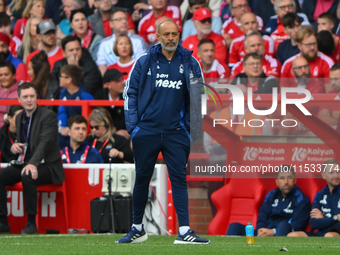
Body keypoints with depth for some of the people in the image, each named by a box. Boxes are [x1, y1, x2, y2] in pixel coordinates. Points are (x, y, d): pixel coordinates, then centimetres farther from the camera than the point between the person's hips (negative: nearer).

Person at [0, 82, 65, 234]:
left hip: (47, 166, -7)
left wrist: (33, 164, -39)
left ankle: (31, 223, -28)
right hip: (23, 163, 7)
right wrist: (13, 147, -3)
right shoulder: (19, 117, 14)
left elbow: (45, 142, -23)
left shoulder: (48, 116, -9)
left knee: (28, 176, -38)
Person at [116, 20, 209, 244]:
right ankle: (138, 229, 20)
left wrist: (195, 129, 4)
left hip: (176, 133, 0)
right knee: (142, 178, 7)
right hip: (147, 131, 0)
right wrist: (132, 126, -2)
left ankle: (184, 231, -10)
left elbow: (199, 97, 10)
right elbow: (130, 92, 6)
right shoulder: (144, 62, 2)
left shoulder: (190, 63, 5)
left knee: (179, 179, -6)